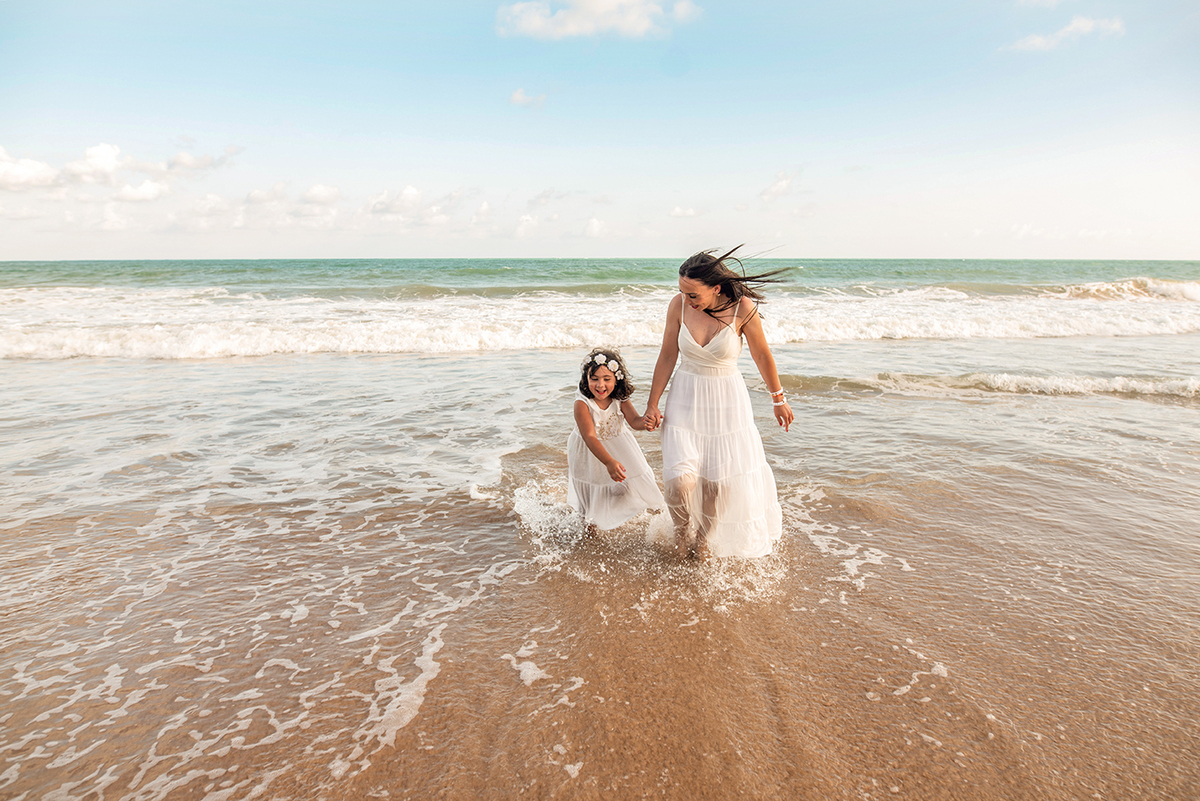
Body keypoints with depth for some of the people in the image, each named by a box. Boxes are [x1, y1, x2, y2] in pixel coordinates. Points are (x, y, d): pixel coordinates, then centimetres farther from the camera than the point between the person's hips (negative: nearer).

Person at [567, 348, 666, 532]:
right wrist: (609, 462, -55)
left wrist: (645, 421, -58)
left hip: (617, 446, 2)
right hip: (590, 453, -2)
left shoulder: (621, 399, -21)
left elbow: (634, 420, -33)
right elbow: (590, 437, -42)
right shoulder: (582, 404, -34)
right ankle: (591, 521, 46)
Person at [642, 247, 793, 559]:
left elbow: (762, 356, -2)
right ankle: (682, 531, 23)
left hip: (727, 399, 0)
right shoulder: (679, 305, -12)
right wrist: (652, 404, 2)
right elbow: (667, 357, -2)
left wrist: (778, 399, 9)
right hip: (686, 396, 1)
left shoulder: (742, 309, -17)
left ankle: (704, 536, 33)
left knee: (720, 481, 3)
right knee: (680, 481, -11)